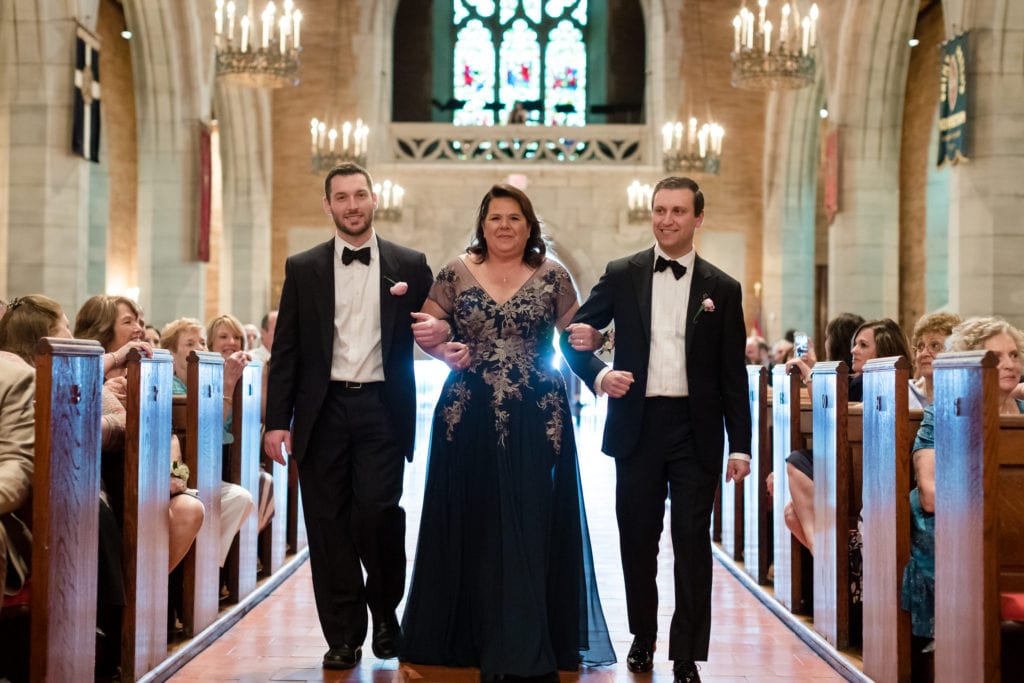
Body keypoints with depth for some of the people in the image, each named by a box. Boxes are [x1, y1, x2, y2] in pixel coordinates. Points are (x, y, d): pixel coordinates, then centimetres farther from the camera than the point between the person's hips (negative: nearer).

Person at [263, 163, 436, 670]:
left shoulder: (409, 266, 7)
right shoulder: (303, 268, 9)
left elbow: (435, 331, 12)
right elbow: (286, 350, 7)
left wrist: (441, 332, -13)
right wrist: (278, 420, 1)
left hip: (381, 409, -1)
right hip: (323, 410, 2)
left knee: (376, 513, -11)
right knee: (328, 524, 2)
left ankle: (385, 613, 14)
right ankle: (343, 636, 12)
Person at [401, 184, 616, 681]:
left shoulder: (552, 276, 3)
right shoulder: (456, 272, 5)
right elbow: (425, 326, 9)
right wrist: (444, 352, -10)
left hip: (535, 417, -1)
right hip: (468, 416, 1)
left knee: (528, 525, -1)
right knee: (469, 524, 7)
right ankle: (465, 636, 22)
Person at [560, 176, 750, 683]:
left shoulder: (722, 289, 5)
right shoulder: (621, 275, 5)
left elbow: (733, 374, 4)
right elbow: (574, 335, 7)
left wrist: (740, 445, 0)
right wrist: (599, 374, -13)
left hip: (696, 430, -1)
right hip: (638, 426, 1)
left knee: (692, 541, -1)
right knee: (637, 538, 10)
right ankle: (643, 635, 28)